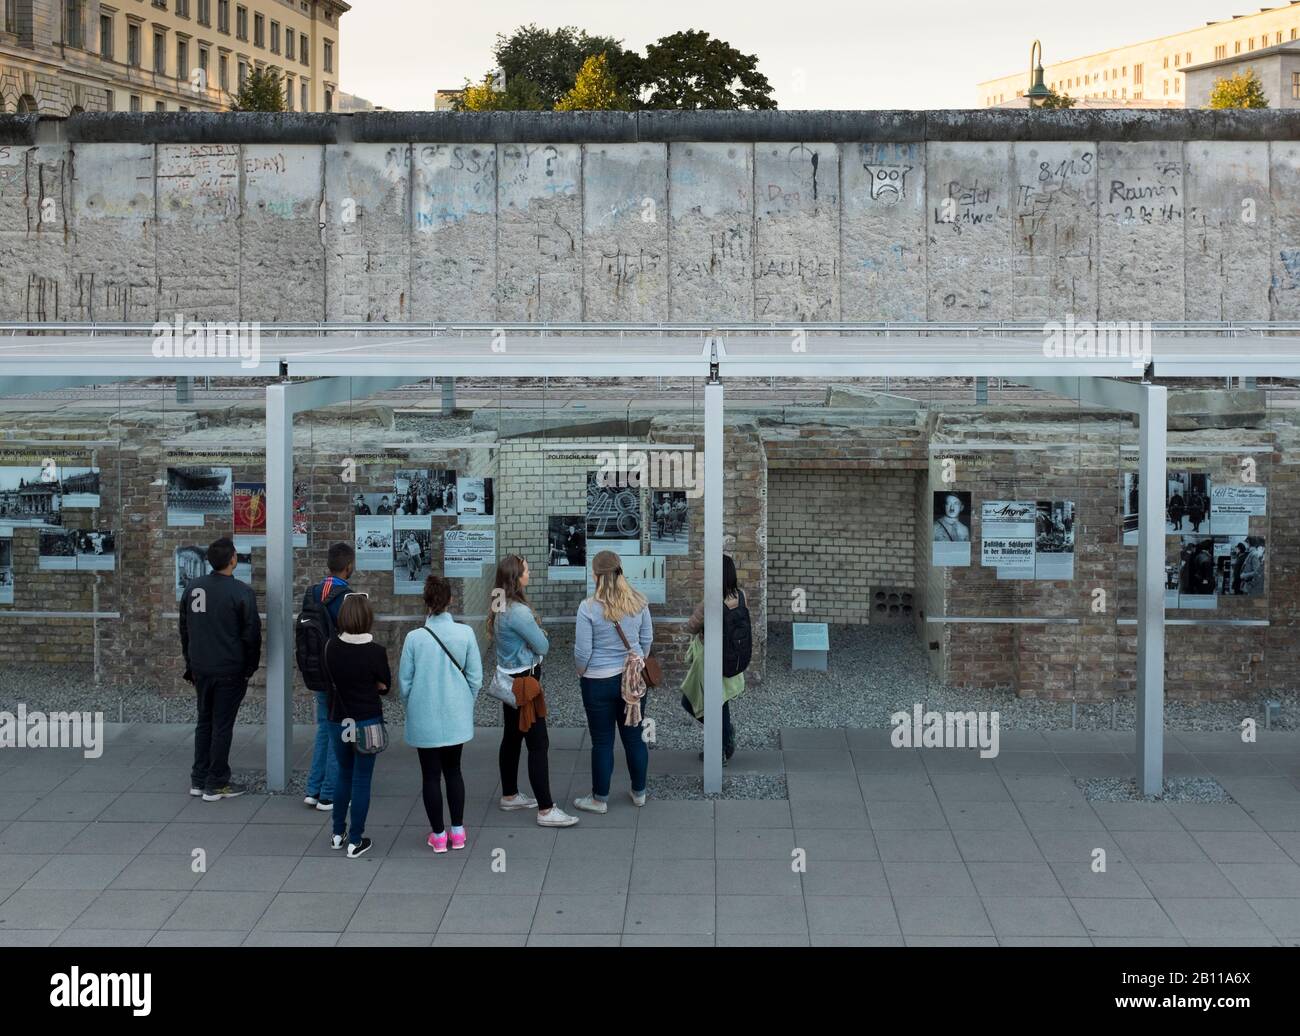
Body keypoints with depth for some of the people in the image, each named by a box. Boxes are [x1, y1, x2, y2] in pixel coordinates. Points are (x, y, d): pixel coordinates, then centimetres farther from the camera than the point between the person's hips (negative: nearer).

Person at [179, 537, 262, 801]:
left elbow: (184, 629, 11)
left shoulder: (192, 588, 3)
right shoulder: (241, 592, -15)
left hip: (200, 669, 5)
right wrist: (250, 668, 1)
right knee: (222, 725, 2)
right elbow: (252, 634, -11)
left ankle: (199, 779, 21)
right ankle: (216, 784, 6)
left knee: (204, 721, 17)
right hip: (229, 670, -5)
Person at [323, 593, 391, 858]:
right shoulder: (375, 652, -17)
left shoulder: (331, 646, -8)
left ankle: (338, 834, 29)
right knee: (361, 780, 7)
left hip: (338, 721, 3)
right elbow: (384, 686, -4)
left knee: (344, 774, 22)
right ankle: (355, 842, 11)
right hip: (366, 722, -3)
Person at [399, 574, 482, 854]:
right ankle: (458, 831, 24)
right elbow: (475, 677, -6)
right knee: (453, 770, 20)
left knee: (431, 775, 10)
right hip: (456, 716, 2)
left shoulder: (414, 638, -15)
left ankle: (438, 835, 18)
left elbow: (405, 681, -6)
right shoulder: (465, 633, -12)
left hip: (424, 719, -2)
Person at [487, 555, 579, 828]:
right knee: (538, 745, -7)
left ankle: (509, 796, 31)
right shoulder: (518, 611, -25)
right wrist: (538, 637, 2)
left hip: (508, 680, 10)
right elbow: (543, 646, -18)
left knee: (511, 738, 19)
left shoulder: (500, 608, 6)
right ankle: (546, 810, -7)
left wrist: (530, 638, -2)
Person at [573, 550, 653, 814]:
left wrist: (582, 673, 6)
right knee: (634, 737, 15)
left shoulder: (589, 607, -17)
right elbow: (647, 640, 7)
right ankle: (639, 793, 27)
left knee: (602, 742, 6)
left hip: (599, 681, -4)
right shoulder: (638, 603, -4)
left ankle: (600, 799, 17)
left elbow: (582, 651, -12)